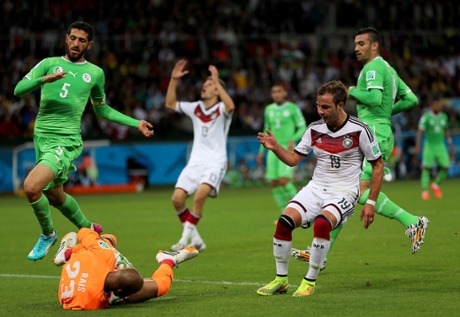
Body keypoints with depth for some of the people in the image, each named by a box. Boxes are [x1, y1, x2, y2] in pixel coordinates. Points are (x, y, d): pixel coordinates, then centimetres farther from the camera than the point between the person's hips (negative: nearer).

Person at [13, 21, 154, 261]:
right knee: (54, 196, 15)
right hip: (42, 137, 3)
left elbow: (102, 109, 23)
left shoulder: (95, 73, 8)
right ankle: (88, 229, 41)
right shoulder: (49, 64, 6)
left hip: (66, 140, -3)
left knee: (31, 187, -23)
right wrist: (44, 79, -23)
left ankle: (47, 234, 3)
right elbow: (18, 90, -5)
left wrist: (136, 123, 18)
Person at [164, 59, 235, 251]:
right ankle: (195, 239, 4)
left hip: (215, 162, -5)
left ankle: (186, 239, -18)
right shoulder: (195, 108, 12)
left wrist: (217, 81, -30)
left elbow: (230, 106, -27)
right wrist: (174, 80, 3)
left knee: (199, 196, -28)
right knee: (177, 198, -10)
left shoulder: (221, 110, -3)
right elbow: (170, 103, 14)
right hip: (195, 162, 6)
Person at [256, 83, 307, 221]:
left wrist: (293, 139, -19)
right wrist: (261, 151, 20)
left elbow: (302, 128, -2)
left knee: (284, 180, -18)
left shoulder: (293, 109, -2)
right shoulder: (268, 110, 12)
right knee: (274, 183, 0)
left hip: (288, 149, -5)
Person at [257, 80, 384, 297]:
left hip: (344, 192, -4)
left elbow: (378, 165, -2)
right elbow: (293, 159, 9)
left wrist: (371, 202, -6)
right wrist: (275, 147, -10)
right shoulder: (315, 129, 3)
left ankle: (310, 281, -18)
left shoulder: (359, 130, -10)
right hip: (316, 188, 5)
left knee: (322, 222, -35)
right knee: (284, 221, -19)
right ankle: (281, 279, -2)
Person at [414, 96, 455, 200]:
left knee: (445, 166, -6)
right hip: (429, 145, -4)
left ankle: (436, 184, 18)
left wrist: (451, 146, 19)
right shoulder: (426, 117, -7)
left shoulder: (444, 117, 9)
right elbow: (420, 132, -13)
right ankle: (424, 190, 2)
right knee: (426, 168, -7)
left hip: (441, 146, 4)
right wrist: (417, 146, -22)